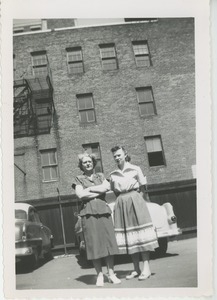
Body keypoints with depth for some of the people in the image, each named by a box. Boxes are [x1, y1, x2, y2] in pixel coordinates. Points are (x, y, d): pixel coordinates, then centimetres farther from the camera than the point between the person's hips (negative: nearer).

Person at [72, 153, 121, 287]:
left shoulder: (101, 176, 18)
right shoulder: (79, 179, 12)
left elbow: (106, 187, -1)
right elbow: (80, 195, -5)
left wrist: (89, 189, -3)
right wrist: (99, 191, -2)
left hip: (103, 210, 2)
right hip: (88, 212, -2)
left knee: (108, 240, -2)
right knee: (94, 243, -3)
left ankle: (111, 273, 5)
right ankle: (100, 275, 5)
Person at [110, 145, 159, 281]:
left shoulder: (135, 169, 2)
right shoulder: (113, 175, 10)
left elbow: (143, 189, 3)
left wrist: (139, 201, -6)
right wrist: (121, 200, 3)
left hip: (135, 201, -3)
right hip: (121, 204, 4)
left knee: (141, 234, -6)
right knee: (128, 236, 5)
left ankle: (146, 267, 0)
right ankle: (136, 269, 13)